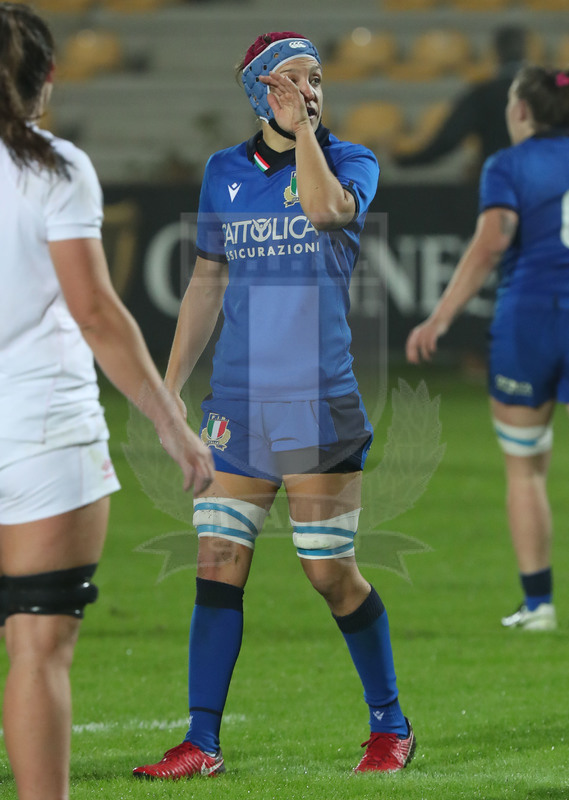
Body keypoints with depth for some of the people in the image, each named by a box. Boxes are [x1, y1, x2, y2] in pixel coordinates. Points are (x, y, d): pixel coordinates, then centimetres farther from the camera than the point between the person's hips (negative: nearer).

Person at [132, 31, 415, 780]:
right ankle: (201, 743, 2)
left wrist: (301, 129, -13)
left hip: (319, 401, -4)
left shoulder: (350, 161, 0)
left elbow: (326, 211, -24)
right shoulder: (224, 172, 11)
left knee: (332, 572, -2)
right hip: (237, 401, 4)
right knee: (217, 566, -1)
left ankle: (391, 726, 14)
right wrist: (169, 383, 14)